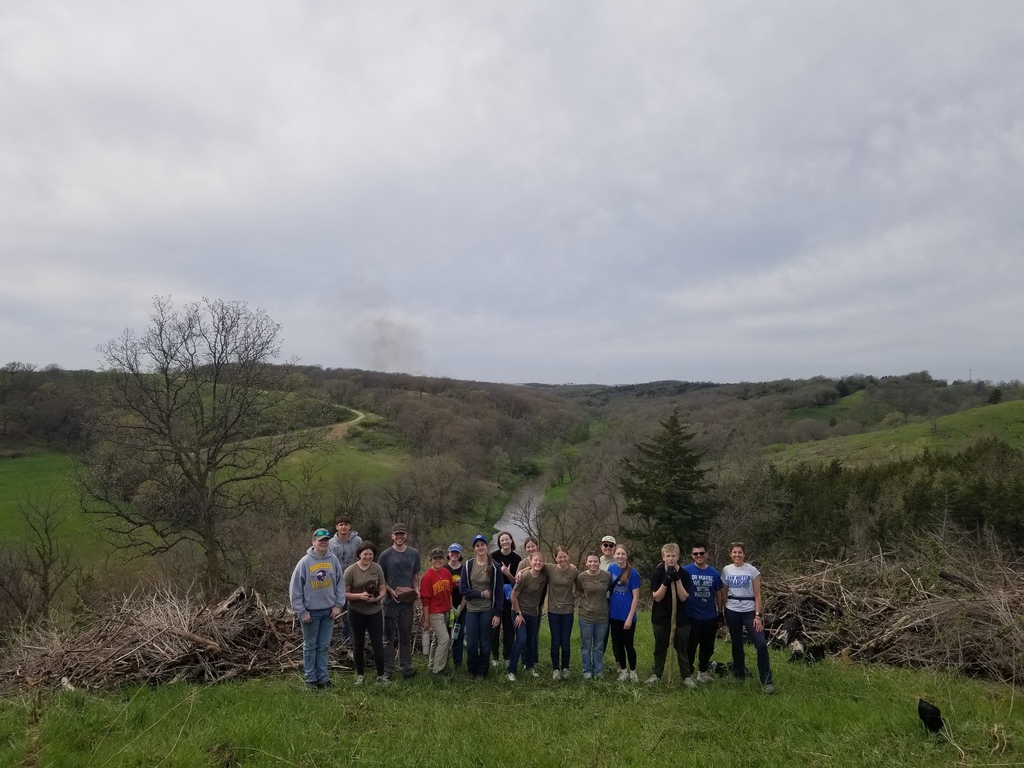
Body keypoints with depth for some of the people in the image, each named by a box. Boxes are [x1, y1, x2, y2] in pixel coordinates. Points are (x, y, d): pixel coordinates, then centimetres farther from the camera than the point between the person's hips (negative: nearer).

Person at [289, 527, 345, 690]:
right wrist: (301, 611, -9)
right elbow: (295, 588, -9)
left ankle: (323, 677, 20)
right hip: (310, 611, -3)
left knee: (324, 646, 11)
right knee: (310, 646, 9)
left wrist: (338, 605, 0)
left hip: (329, 611, 3)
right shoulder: (304, 562, -13)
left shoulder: (333, 560, -3)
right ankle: (311, 678, 20)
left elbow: (339, 584, 5)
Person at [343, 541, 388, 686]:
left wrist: (378, 597, -21)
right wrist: (359, 595, -26)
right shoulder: (350, 570, -12)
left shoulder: (377, 568, -5)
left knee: (378, 644, 1)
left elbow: (383, 590, 0)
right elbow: (344, 594, -11)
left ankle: (381, 675, 15)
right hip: (357, 613, -1)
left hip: (375, 612, 1)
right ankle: (360, 675, 30)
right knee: (358, 644, 14)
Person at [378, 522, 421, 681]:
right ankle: (387, 670, 12)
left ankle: (407, 667, 21)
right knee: (389, 636, 4)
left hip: (408, 601, 3)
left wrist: (416, 588, -5)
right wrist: (391, 591, -15)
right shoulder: (385, 555, -5)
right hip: (391, 601, -2)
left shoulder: (414, 554, 4)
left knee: (406, 636, 12)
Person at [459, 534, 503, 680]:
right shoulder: (468, 565, -3)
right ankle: (471, 670, 26)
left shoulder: (494, 567, -6)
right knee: (471, 644, 4)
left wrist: (497, 614, -8)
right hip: (471, 610, 1)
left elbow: (499, 592, -4)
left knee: (484, 643, 6)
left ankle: (482, 672, 23)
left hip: (488, 610, -1)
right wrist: (481, 594, -13)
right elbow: (463, 589, -5)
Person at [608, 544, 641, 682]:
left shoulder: (632, 572, -13)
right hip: (613, 615, 4)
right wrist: (607, 610, 3)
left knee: (628, 645, 6)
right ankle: (623, 671, 30)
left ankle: (632, 672, 26)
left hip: (627, 616, -4)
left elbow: (636, 597, -12)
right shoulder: (611, 568, -2)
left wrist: (630, 617, -14)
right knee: (617, 644, 14)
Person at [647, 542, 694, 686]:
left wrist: (677, 579, -23)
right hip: (661, 618, 0)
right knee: (660, 648, 12)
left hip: (680, 618, 0)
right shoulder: (657, 574, -7)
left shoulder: (684, 574, -6)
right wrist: (666, 582, -25)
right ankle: (656, 674, 24)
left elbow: (683, 597, -13)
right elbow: (657, 597, -12)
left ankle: (687, 676, 21)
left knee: (682, 648, 8)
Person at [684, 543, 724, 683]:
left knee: (708, 647, 16)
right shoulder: (686, 571, -9)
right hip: (692, 617, -3)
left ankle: (703, 671, 34)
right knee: (690, 646, 6)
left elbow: (718, 595, 10)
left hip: (710, 617, 4)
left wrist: (721, 616, 10)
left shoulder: (714, 573, 1)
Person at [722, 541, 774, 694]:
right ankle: (739, 675, 27)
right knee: (736, 645, 12)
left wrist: (758, 615, -12)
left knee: (761, 644, -13)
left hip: (749, 612, -3)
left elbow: (757, 595, -6)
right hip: (732, 612, 3)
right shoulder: (726, 570, 2)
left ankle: (766, 681, -4)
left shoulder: (752, 570, -6)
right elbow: (725, 594, 9)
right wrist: (722, 614, 8)